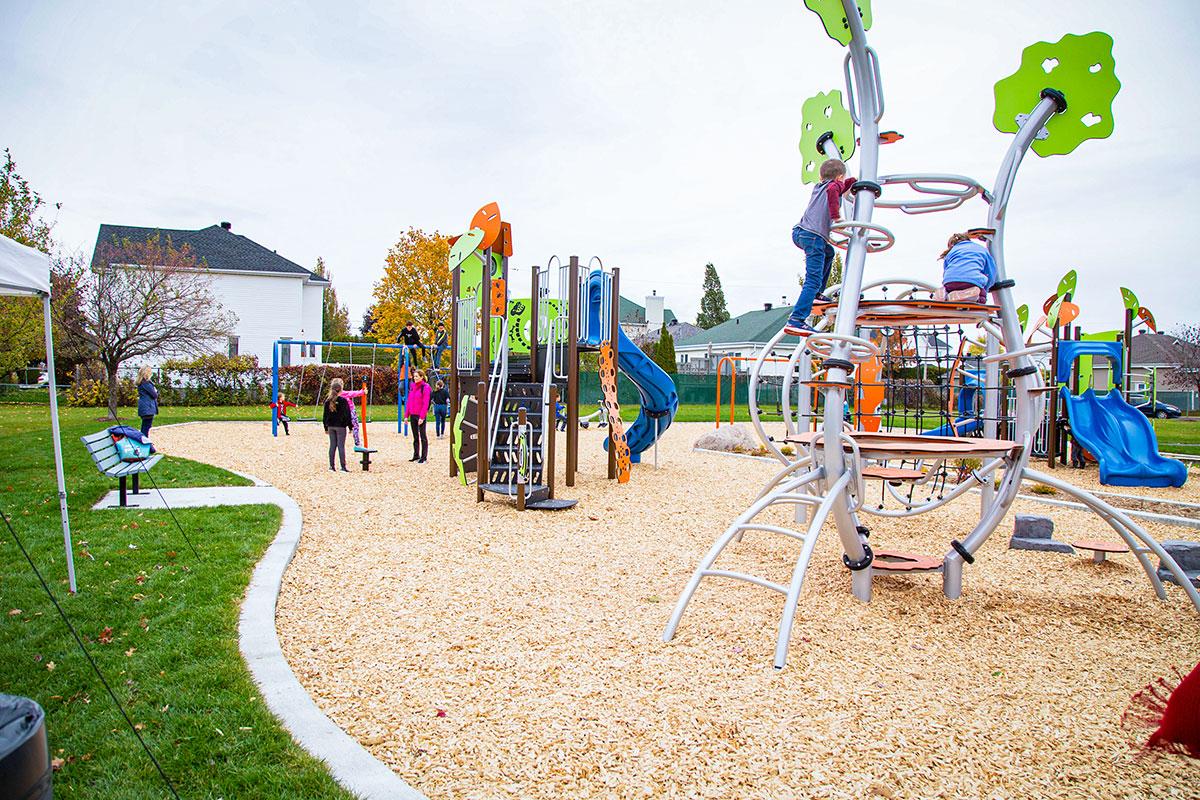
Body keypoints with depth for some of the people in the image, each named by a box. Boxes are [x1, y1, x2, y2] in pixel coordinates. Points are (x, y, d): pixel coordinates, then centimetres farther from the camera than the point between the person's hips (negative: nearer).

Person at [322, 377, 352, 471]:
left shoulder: (327, 401, 4)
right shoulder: (343, 400, -10)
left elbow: (325, 415, 9)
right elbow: (347, 415, -9)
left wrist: (326, 427, 16)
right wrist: (350, 426, -2)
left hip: (331, 426, 5)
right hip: (341, 426, -5)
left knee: (332, 446, 10)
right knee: (341, 446, -2)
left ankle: (331, 466, 12)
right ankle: (343, 467, -1)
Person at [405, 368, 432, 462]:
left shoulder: (425, 387, -10)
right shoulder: (412, 386, 10)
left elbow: (425, 403, -14)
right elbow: (409, 401, 13)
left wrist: (422, 417, -18)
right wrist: (407, 414, 9)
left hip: (420, 415, -7)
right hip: (413, 415, 7)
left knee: (422, 436, 0)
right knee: (415, 436, 13)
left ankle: (423, 457, 5)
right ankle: (416, 455, 22)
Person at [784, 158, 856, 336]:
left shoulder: (819, 186, 29)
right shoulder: (836, 184, 8)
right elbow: (833, 190, -18)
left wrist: (853, 180, 59)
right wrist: (837, 216, -16)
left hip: (798, 232, 9)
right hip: (813, 235, -9)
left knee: (828, 252, 35)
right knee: (813, 280, -15)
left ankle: (817, 293, 30)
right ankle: (796, 321, -29)